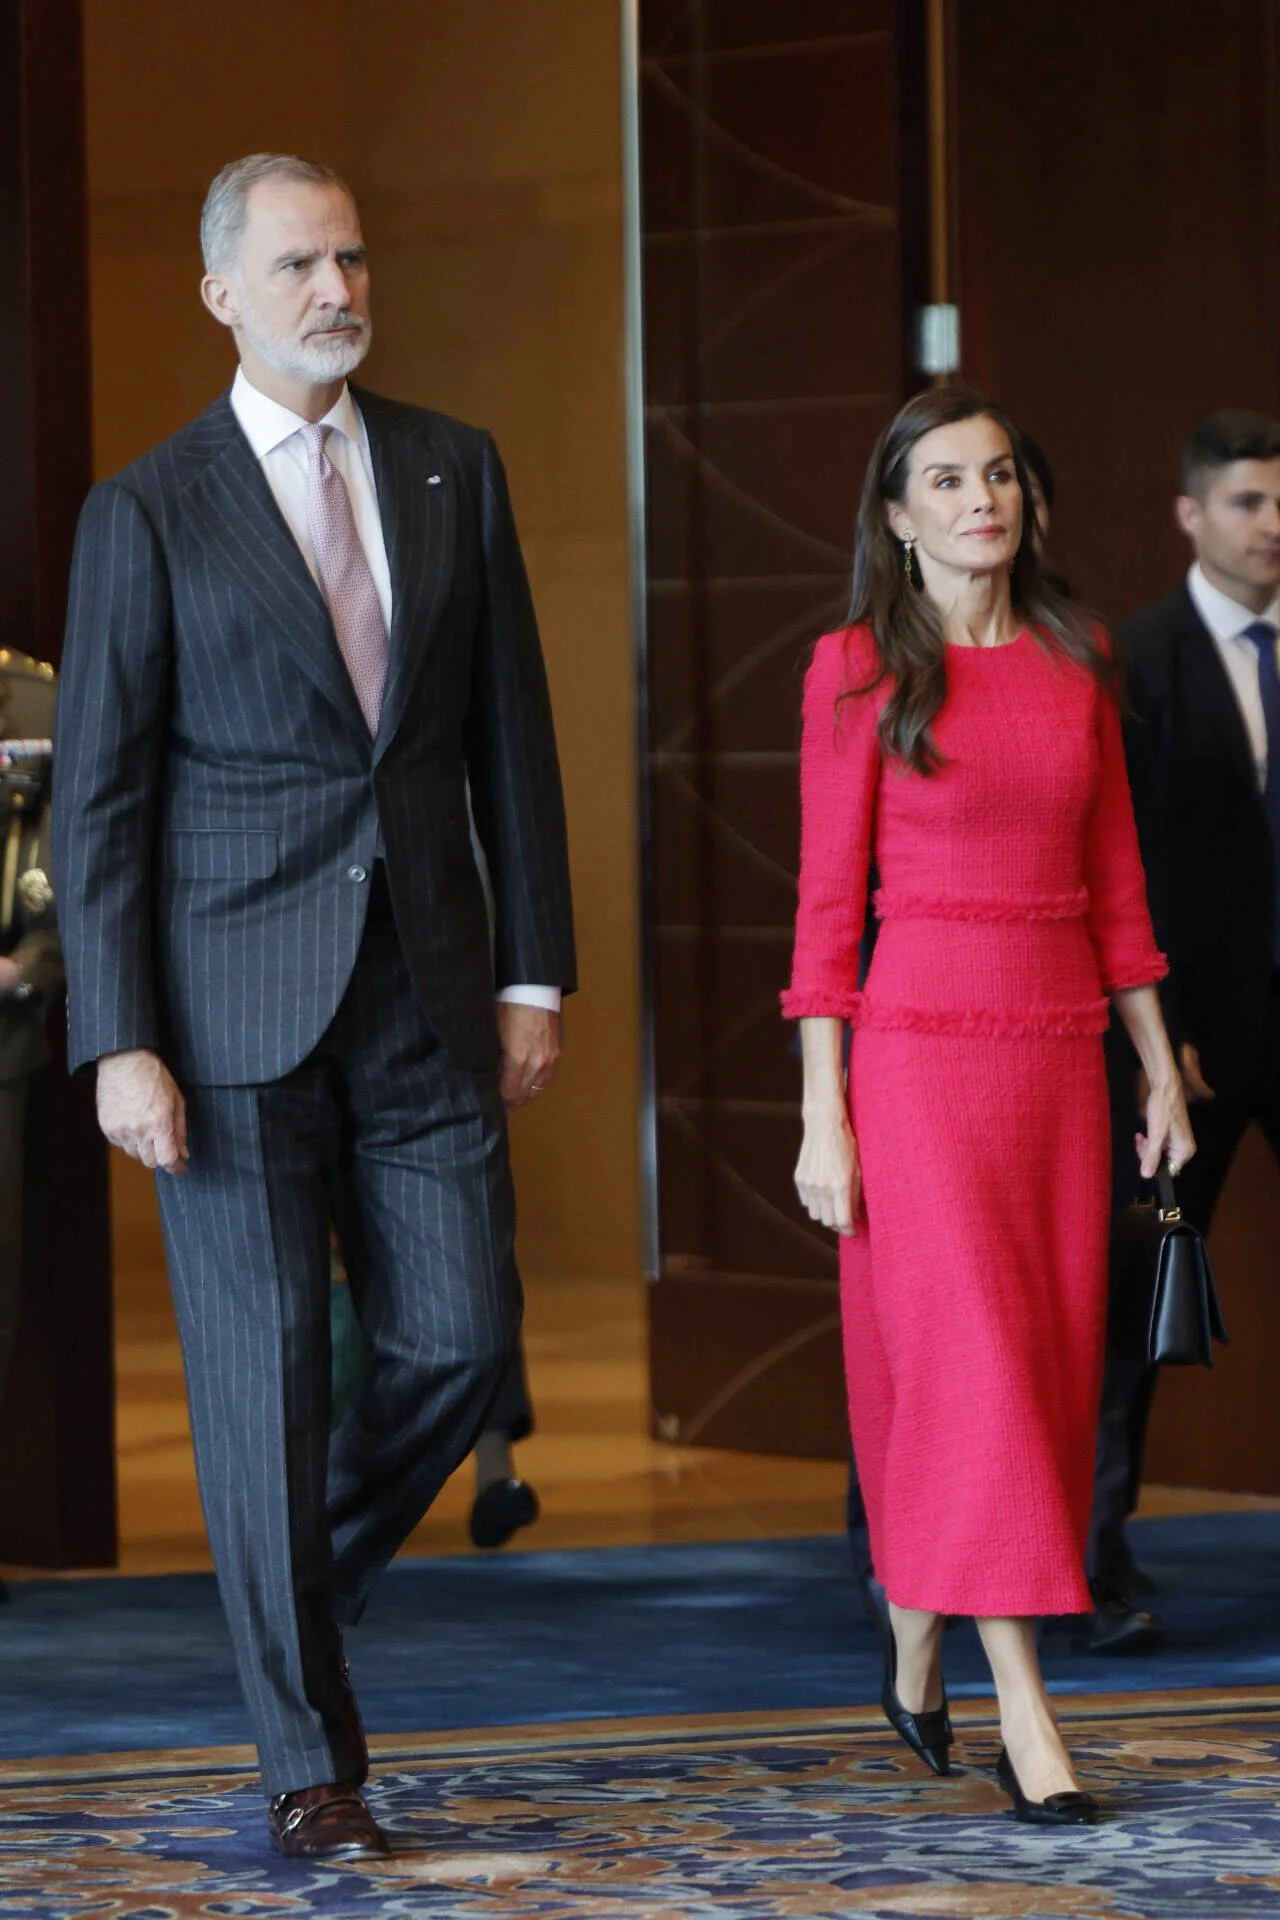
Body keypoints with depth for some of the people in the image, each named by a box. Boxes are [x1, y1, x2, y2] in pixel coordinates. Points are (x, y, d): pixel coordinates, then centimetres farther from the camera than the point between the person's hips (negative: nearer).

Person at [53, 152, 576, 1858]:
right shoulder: (149, 514, -3)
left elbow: (512, 739, 10)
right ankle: (309, 1755, 9)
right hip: (239, 1010, -3)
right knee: (265, 1376, 0)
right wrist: (119, 1043, -10)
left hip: (426, 996, 3)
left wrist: (535, 974, 6)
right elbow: (98, 798, -4)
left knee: (462, 1343, 1)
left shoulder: (453, 470, 8)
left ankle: (303, 1582, 29)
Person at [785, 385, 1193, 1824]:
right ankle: (1026, 1726, -12)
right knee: (970, 1361, -9)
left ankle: (914, 1664, 22)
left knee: (1049, 1365, 5)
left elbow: (1114, 881, 14)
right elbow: (827, 899, -4)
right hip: (920, 1042, -5)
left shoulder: (1078, 664, 10)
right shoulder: (860, 669, -3)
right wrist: (823, 1115, -8)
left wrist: (1160, 1063, 10)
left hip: (1061, 1046, 5)